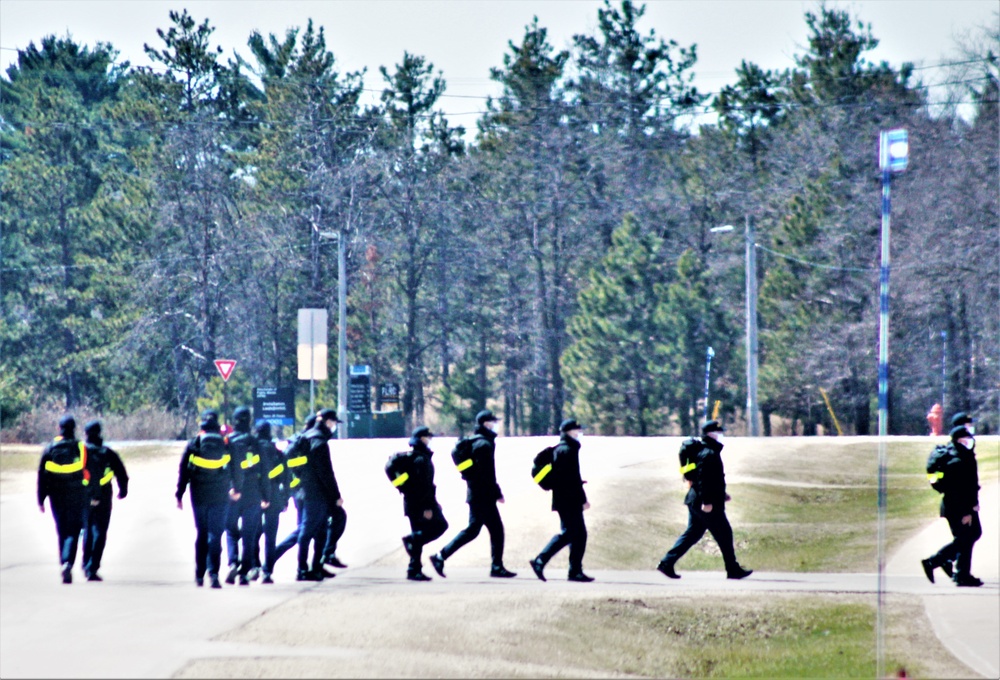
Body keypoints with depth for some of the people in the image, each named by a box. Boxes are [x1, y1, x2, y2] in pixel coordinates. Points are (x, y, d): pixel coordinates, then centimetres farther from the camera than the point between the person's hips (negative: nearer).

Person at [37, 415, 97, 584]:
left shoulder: (49, 449, 0)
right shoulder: (82, 448, -5)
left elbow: (42, 476, 0)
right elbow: (91, 473, -3)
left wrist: (41, 500, 4)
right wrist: (93, 495, 6)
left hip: (57, 498, 2)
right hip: (77, 498, -2)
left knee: (62, 532, 12)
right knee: (73, 531, -1)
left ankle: (65, 567, 13)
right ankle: (67, 563, -22)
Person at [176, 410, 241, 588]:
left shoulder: (193, 444, -1)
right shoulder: (226, 445, 0)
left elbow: (183, 471, 0)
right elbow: (235, 469, 6)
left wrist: (179, 495, 5)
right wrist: (236, 488, 23)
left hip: (199, 497, 1)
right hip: (219, 497, -1)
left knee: (201, 534, 13)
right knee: (216, 535, -3)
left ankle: (199, 575, 16)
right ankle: (213, 573, -17)